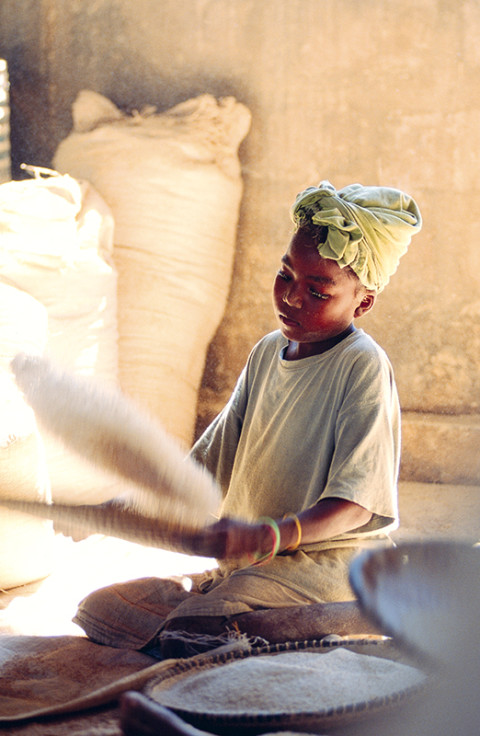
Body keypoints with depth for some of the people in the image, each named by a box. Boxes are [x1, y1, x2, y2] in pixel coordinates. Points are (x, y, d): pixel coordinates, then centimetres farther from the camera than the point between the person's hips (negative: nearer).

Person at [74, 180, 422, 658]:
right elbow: (209, 465, 16)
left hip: (329, 558, -8)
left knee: (191, 632, -29)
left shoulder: (363, 367, -13)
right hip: (244, 563, 8)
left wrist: (265, 536, -37)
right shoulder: (267, 353, 11)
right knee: (100, 610, -1)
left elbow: (354, 503, -20)